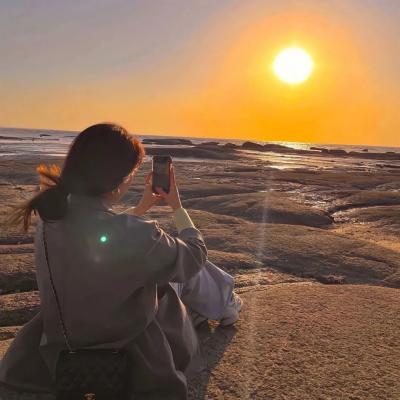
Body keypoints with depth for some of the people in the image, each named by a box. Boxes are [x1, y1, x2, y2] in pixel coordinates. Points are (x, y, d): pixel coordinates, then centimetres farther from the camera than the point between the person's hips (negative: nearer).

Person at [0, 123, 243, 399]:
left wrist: (144, 206, 11)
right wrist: (177, 206, -3)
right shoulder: (135, 235, -36)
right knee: (194, 270, 17)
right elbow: (195, 254, -15)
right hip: (129, 349, -6)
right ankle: (227, 309, 50)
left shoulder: (51, 217, -14)